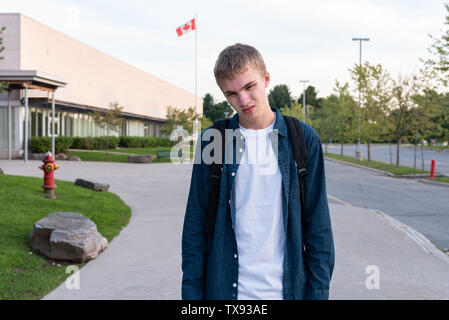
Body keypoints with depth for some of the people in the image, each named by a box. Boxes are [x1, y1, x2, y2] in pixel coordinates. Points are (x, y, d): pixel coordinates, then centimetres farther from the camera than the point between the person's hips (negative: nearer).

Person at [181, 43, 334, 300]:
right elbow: (196, 227, 3)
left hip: (287, 288, 0)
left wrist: (318, 291, -3)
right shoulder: (212, 141, 0)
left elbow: (318, 226, 1)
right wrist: (192, 293, -1)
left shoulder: (303, 139, 0)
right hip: (226, 290, 0)